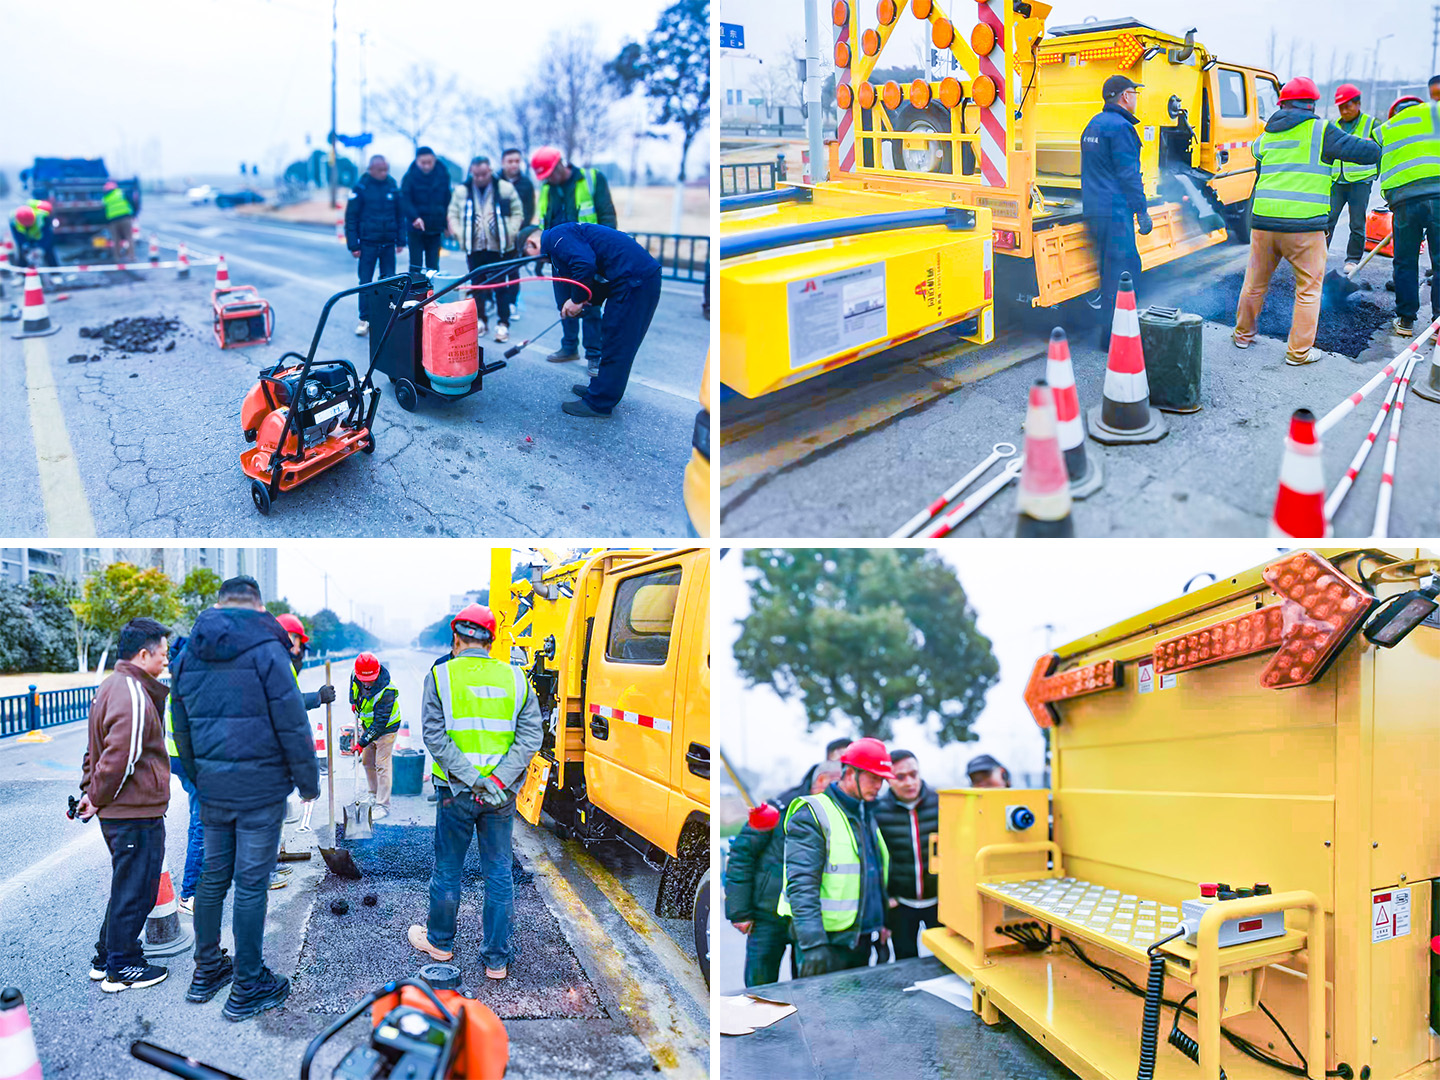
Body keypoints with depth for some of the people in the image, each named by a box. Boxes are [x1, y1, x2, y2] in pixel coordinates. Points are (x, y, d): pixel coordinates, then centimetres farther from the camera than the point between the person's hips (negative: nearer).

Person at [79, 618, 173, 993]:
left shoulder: (111, 687, 13)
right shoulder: (134, 697, -22)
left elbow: (96, 748, 19)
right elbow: (120, 758, -25)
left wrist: (90, 791, 17)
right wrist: (97, 799, -11)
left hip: (116, 812, 10)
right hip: (137, 814, -10)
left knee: (126, 887, 21)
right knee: (135, 891, 2)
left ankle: (106, 958, 31)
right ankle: (122, 969, 13)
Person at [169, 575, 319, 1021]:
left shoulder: (188, 655, 7)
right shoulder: (267, 650, -12)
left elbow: (182, 732, 15)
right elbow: (293, 726, -12)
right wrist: (309, 782, -1)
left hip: (212, 788, 6)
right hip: (260, 789, -6)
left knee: (213, 875, 17)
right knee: (251, 884, 1)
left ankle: (206, 971, 29)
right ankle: (247, 989, 10)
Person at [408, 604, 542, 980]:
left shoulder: (441, 675, -4)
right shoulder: (515, 678, 2)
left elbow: (435, 737, -12)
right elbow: (531, 737, -5)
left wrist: (470, 778, -15)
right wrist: (498, 779, -11)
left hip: (456, 792, -2)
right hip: (502, 795, 2)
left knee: (448, 869, 15)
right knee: (499, 872, 9)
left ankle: (440, 941, 33)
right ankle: (497, 958, 14)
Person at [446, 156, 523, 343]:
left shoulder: (505, 188, 1)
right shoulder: (462, 191, 6)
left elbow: (517, 213, 6)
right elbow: (453, 214, 13)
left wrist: (511, 232, -5)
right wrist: (459, 234, -1)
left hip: (499, 247, -2)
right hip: (474, 247, 2)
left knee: (501, 286, -1)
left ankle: (503, 323, 4)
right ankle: (480, 320, 17)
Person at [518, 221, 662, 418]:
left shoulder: (555, 237, -8)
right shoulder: (564, 234, 24)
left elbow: (585, 264, -24)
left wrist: (577, 300, -11)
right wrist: (583, 303, 13)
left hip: (635, 280, -10)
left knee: (615, 344, -3)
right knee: (611, 339, 21)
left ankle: (598, 403, 4)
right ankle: (600, 387, 33)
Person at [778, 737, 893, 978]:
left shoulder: (867, 815, 15)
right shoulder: (812, 814, -12)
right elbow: (801, 885, -21)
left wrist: (882, 922, 19)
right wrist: (813, 944, -28)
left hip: (862, 939, 8)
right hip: (828, 939, -8)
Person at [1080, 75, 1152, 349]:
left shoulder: (1094, 124, 18)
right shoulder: (1119, 126, -12)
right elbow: (1128, 174, -16)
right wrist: (1142, 211, -14)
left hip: (1093, 210, 10)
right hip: (1115, 211, -10)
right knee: (1121, 270, -7)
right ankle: (1113, 339, -6)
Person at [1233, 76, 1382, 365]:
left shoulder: (1265, 137, 14)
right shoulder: (1320, 131, -3)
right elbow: (1366, 153, -2)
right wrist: (1374, 145, 17)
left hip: (1263, 222, 5)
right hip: (1304, 225, -4)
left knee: (1255, 281, 19)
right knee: (1309, 287, 7)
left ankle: (1243, 334, 33)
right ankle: (1299, 351, 8)